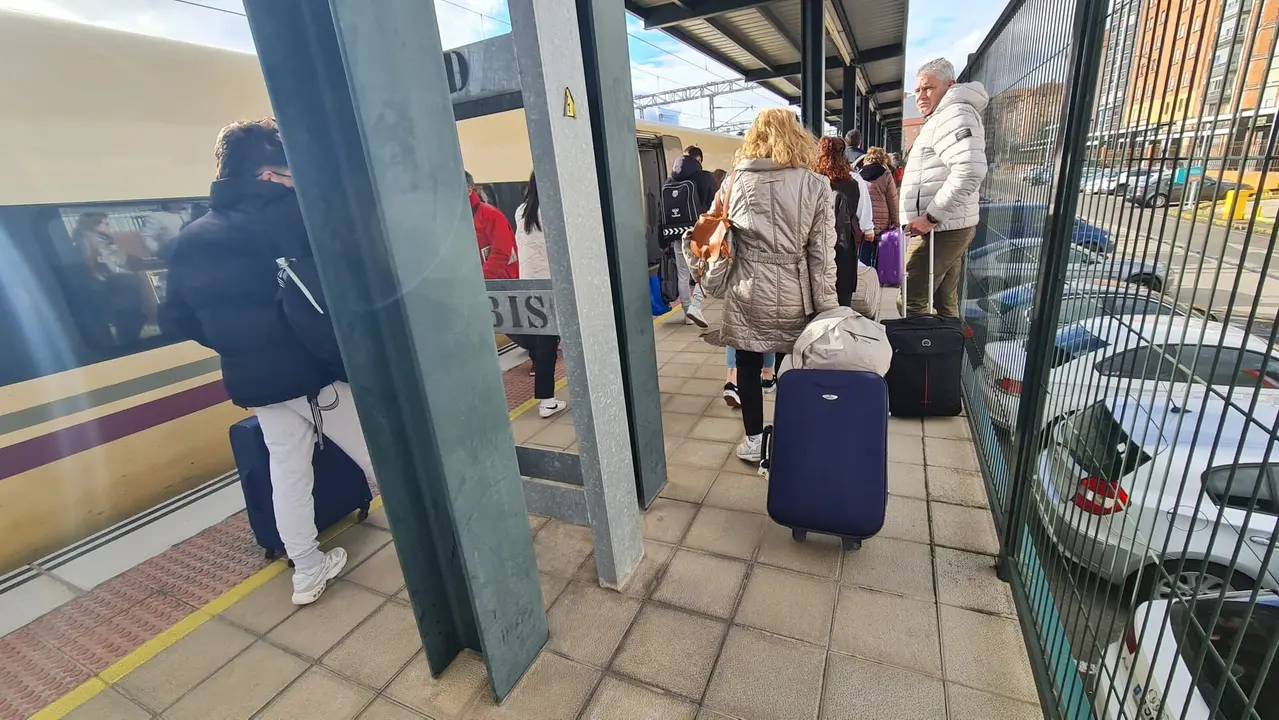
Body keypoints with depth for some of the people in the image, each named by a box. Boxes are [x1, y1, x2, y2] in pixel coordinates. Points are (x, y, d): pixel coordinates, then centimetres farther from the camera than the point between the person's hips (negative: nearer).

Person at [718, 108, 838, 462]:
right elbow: (822, 253, -6)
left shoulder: (734, 181, -1)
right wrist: (826, 307, 0)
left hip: (747, 292, 0)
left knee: (748, 365, 14)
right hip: (792, 294, 0)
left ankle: (754, 440, 24)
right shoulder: (815, 185, -4)